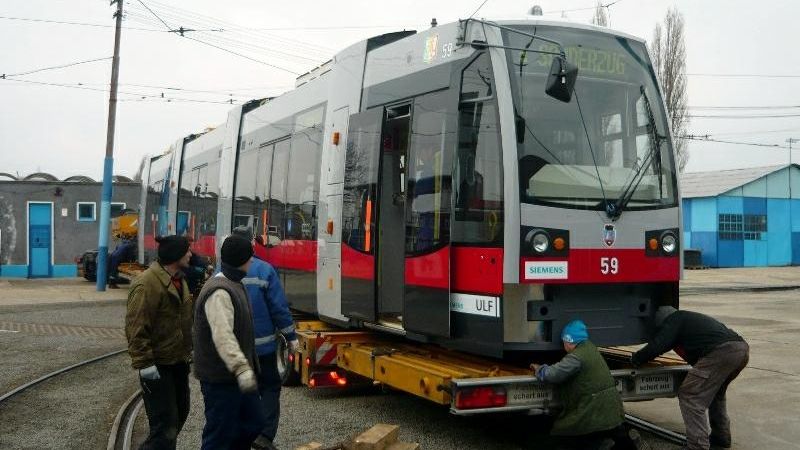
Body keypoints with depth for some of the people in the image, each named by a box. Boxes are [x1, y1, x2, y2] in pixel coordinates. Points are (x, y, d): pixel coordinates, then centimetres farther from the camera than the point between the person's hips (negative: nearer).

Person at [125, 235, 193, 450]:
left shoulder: (178, 279, 10)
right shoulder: (147, 284, -22)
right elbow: (136, 328, -23)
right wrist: (144, 363, -24)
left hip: (178, 361, 10)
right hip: (158, 366, -10)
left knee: (180, 413, 21)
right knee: (165, 424, -10)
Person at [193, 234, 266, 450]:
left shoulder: (234, 285, 14)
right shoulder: (219, 292, -21)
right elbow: (223, 335, -34)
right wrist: (241, 368, -45)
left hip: (238, 376, 10)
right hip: (220, 379, -10)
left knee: (253, 424, 18)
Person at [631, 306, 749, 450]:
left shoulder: (673, 320, 10)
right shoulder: (689, 318, 35)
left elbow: (656, 346, -2)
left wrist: (635, 359, 14)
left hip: (721, 351, -9)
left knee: (690, 397, -3)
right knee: (715, 393, 31)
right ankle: (721, 437, 37)